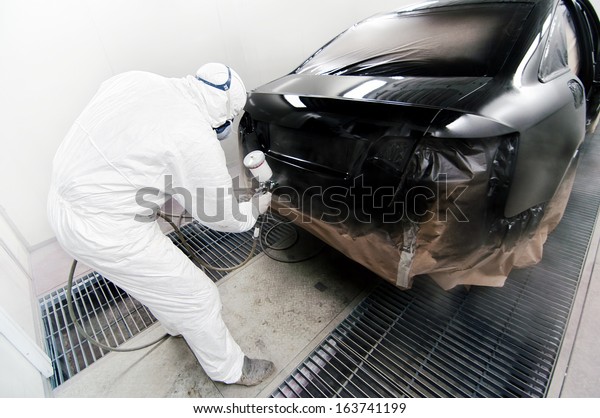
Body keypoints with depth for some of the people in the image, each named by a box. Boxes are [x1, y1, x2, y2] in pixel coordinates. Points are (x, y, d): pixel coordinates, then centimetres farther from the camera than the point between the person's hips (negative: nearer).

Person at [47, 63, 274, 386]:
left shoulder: (134, 79, 1)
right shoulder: (197, 140, -22)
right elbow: (221, 216, -11)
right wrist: (257, 206, 7)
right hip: (105, 231, -9)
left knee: (158, 274, 29)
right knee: (198, 298, 6)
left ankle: (180, 325, 55)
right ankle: (229, 370, 30)